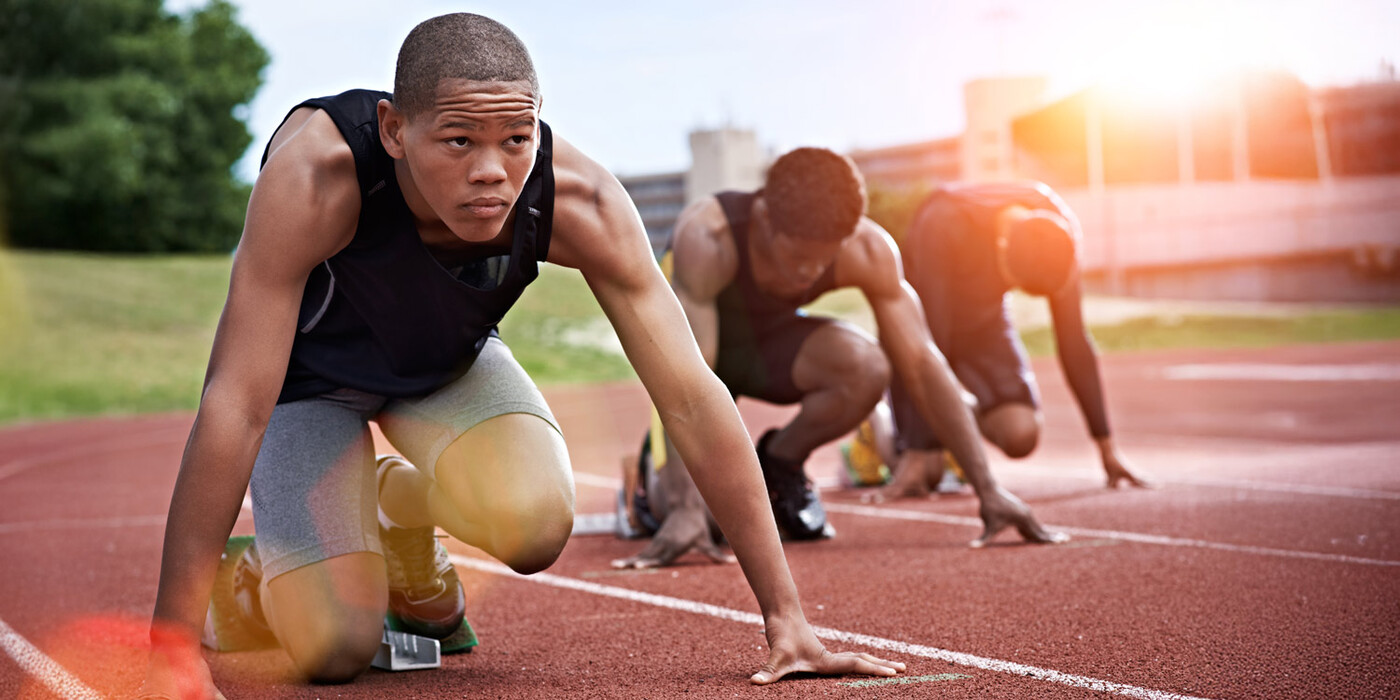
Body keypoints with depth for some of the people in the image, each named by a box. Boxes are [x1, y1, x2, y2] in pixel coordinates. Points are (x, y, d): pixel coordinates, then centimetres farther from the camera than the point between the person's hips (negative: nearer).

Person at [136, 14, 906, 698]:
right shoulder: (316, 172, -40)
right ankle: (272, 568, 20)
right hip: (309, 372, -2)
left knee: (533, 526, -27)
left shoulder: (579, 201, -31)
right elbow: (236, 405, -40)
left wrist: (785, 615, -26)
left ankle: (402, 505, 9)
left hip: (450, 362, 3)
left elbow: (692, 398, -26)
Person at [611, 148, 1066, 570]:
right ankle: (654, 469, 15)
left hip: (770, 339, 2)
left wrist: (987, 490, -27)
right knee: (689, 506, -25)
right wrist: (684, 510, -49)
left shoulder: (868, 251, -28)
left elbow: (921, 362, -24)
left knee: (867, 367, -32)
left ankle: (778, 464, -2)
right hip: (701, 345, -2)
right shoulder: (707, 238, -39)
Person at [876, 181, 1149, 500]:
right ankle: (880, 423, 17)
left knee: (1021, 437, -19)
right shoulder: (945, 222, -37)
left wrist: (1107, 447, -15)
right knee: (924, 472, -16)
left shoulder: (1058, 230, -24)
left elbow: (1073, 340, -16)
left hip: (984, 321, 4)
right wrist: (920, 449, -37)